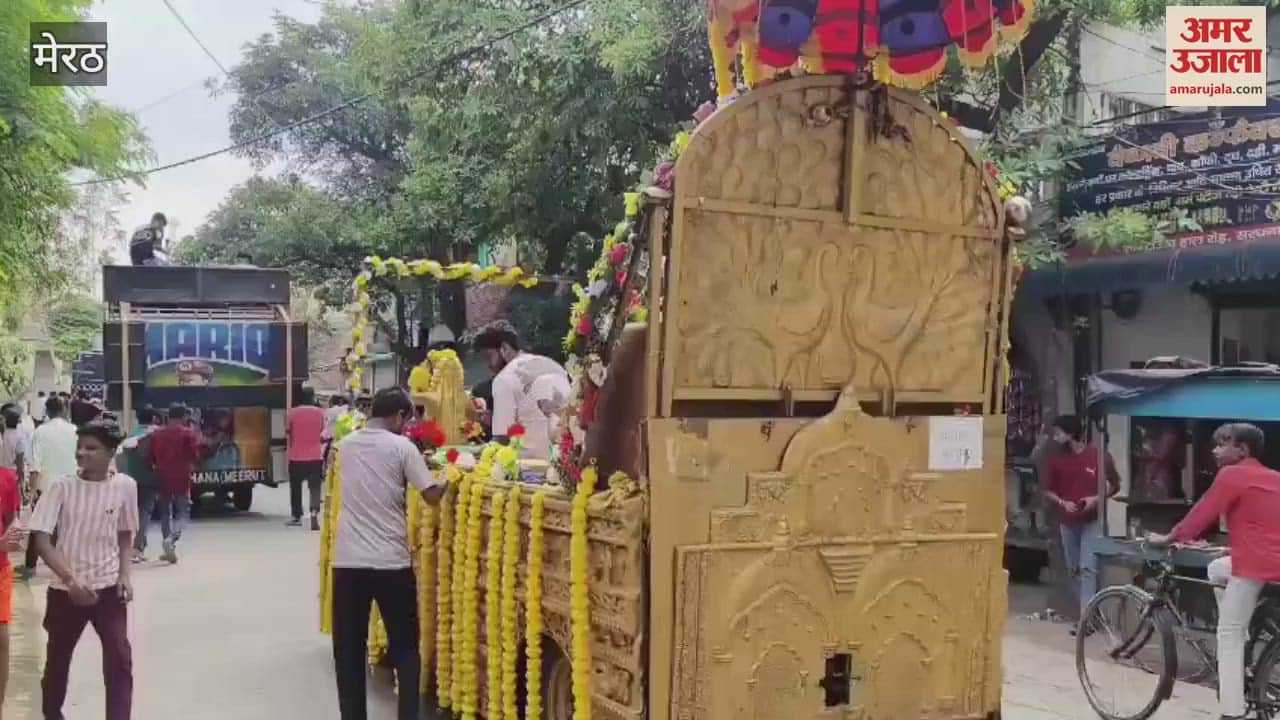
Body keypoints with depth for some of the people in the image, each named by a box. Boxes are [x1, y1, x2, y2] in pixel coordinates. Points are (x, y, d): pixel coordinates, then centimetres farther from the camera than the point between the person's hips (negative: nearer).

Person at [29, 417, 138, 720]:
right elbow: (41, 539, -13)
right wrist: (71, 579, -23)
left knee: (120, 660, -8)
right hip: (65, 589, 0)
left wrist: (124, 574, -4)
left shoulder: (125, 486, -6)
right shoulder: (62, 487, -11)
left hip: (109, 587, 0)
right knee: (58, 658, 16)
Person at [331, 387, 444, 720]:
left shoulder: (346, 444, 8)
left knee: (349, 648, 9)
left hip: (348, 560, 3)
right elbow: (432, 495, -5)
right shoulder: (402, 447, -5)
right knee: (404, 645, 11)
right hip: (391, 561, -3)